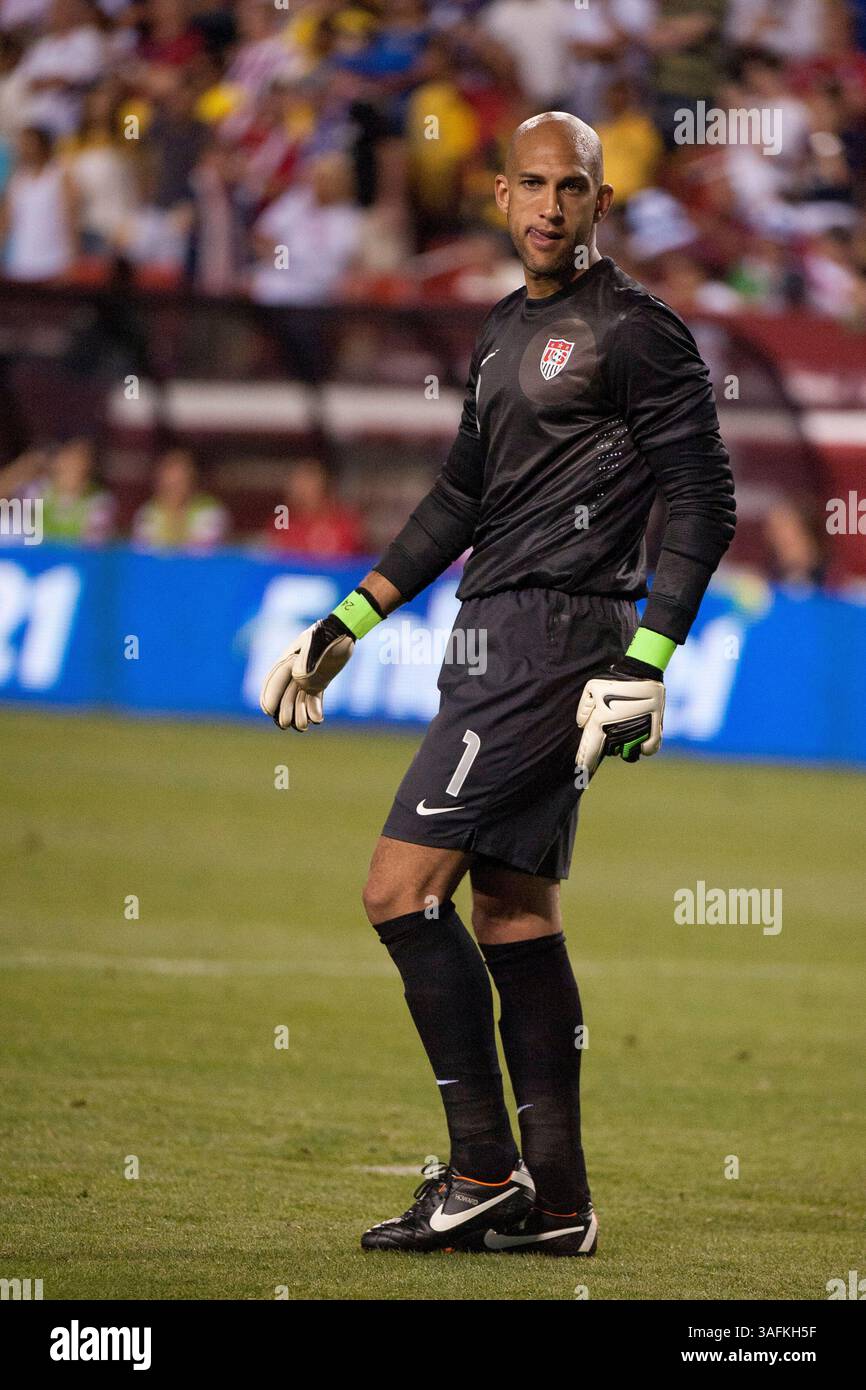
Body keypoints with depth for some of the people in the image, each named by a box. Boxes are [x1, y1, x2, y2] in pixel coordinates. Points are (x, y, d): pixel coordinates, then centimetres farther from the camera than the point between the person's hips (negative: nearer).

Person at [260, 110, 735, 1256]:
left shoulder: (635, 331, -8)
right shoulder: (506, 331, 19)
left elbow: (704, 503, -11)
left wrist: (645, 663, -18)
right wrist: (347, 623, 24)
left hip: (556, 635, -9)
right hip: (499, 640, 9)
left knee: (403, 893, -13)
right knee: (513, 911, 8)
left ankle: (484, 1171, -9)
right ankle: (554, 1202, 9)